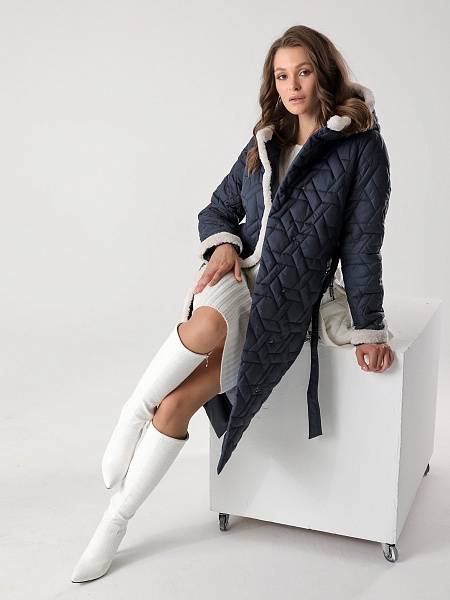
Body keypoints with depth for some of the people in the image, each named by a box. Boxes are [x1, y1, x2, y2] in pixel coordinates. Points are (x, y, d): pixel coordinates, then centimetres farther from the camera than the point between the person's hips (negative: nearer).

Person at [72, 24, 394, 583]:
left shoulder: (361, 147, 0)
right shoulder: (265, 144, 14)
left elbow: (362, 243, -2)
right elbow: (216, 211, 18)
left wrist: (369, 329, -2)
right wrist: (223, 244, -5)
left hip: (287, 299, -3)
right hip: (232, 276, 3)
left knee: (178, 402, -17)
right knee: (208, 323, -38)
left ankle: (116, 520, 1)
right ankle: (131, 416, -16)